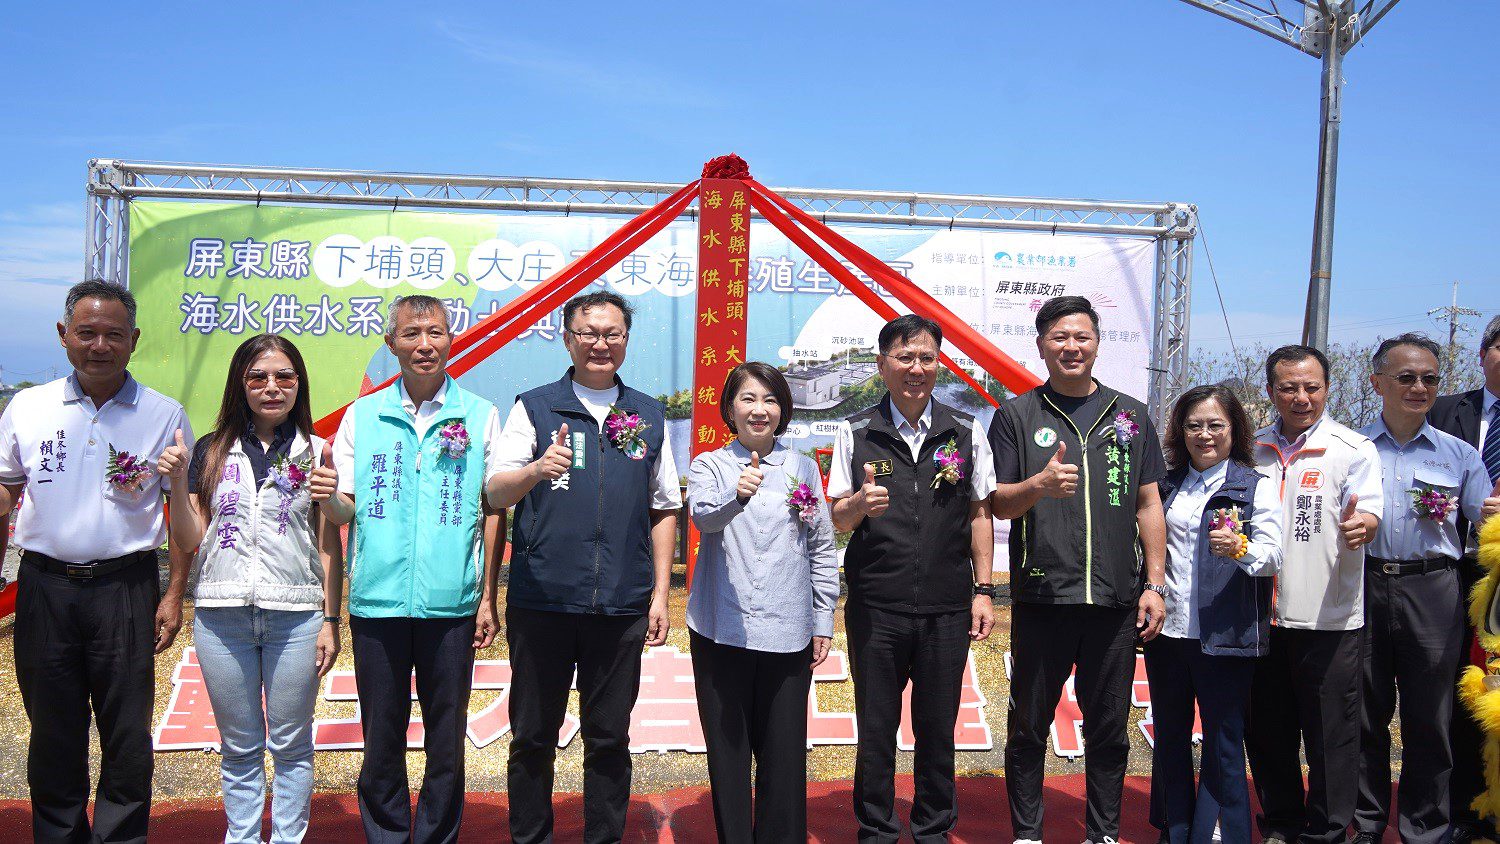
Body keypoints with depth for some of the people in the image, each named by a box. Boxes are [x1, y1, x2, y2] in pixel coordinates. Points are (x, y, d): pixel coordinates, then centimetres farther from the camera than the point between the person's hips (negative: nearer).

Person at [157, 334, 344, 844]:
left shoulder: (317, 453, 3)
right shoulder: (212, 452, 8)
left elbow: (329, 546, 3)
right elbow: (189, 541, 8)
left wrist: (331, 620, -2)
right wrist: (177, 482, -6)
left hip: (295, 615, -2)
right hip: (221, 615, 2)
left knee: (291, 745, 7)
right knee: (238, 747, 12)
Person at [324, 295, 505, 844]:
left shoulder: (479, 417, 4)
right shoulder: (361, 416, 7)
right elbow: (343, 512, 8)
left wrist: (488, 597, 3)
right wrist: (327, 495, -16)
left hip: (452, 604, -1)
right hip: (377, 602, 1)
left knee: (447, 738, 8)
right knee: (382, 737, 10)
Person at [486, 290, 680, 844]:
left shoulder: (649, 417, 11)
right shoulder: (534, 408, 4)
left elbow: (663, 511, 13)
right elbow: (495, 494, -5)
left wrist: (660, 594, 7)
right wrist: (537, 469, -27)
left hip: (622, 607, 2)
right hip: (541, 600, -1)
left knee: (609, 738, 9)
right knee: (533, 736, 8)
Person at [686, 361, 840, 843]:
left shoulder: (803, 468, 9)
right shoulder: (709, 465, 3)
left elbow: (823, 549, 12)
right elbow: (702, 516, -19)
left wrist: (823, 622, 8)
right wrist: (737, 496, -40)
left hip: (787, 634, 1)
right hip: (721, 631, -1)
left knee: (784, 751, 4)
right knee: (727, 750, 8)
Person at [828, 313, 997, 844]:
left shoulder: (966, 432, 5)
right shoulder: (855, 433, 1)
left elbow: (980, 514, 9)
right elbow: (838, 518, 3)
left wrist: (983, 590, 5)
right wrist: (861, 503, -20)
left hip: (947, 609, 1)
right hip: (876, 606, -1)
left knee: (937, 729, 11)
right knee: (876, 729, 8)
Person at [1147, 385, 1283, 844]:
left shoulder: (1256, 487, -2)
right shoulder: (1167, 485, 11)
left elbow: (1274, 555, -12)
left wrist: (1241, 549, -32)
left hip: (1225, 637, -5)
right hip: (1167, 631, 5)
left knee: (1223, 745, 2)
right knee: (1169, 738, 14)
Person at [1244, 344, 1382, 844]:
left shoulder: (1353, 448, -2)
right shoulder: (1252, 449, 10)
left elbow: (1368, 515, -13)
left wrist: (1359, 525, -34)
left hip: (1328, 615, -4)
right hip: (1262, 614, 4)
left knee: (1330, 730, 2)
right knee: (1267, 728, 13)